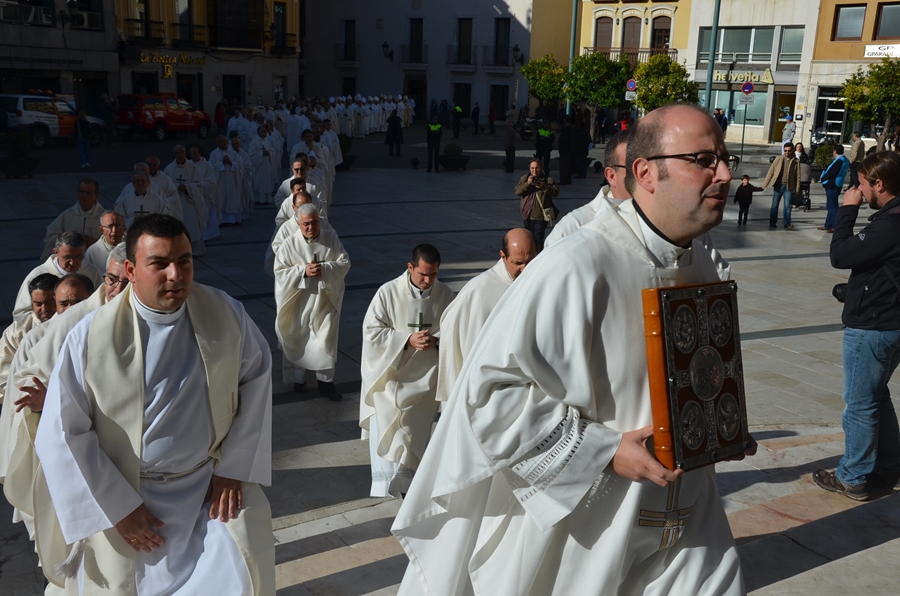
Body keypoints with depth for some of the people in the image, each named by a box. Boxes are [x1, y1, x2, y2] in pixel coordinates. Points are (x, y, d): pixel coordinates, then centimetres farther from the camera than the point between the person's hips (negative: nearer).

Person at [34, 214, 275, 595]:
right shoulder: (91, 338, -17)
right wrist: (117, 509, -8)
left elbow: (256, 376, 1)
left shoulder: (226, 314, -12)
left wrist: (234, 467, -4)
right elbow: (62, 434, -11)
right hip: (125, 493, -1)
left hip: (213, 478, 1)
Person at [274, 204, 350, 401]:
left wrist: (325, 269, -21)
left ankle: (326, 382, 13)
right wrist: (303, 271, -22)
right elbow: (279, 271, -9)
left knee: (326, 341, 1)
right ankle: (299, 378, 34)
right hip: (299, 300, 0)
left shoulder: (331, 238, -6)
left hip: (325, 299, 0)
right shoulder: (290, 244, -10)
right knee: (299, 341, 15)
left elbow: (345, 263, -5)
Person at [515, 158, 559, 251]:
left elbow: (556, 192, -13)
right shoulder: (524, 179, 5)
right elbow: (517, 192, -7)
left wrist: (543, 187, -24)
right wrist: (527, 184, -21)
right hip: (527, 214, 4)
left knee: (538, 240, -5)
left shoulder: (548, 180, -3)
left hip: (541, 216, -4)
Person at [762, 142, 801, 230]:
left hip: (789, 187, -1)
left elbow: (798, 176, 5)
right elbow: (771, 171, 3)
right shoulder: (779, 159, 4)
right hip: (778, 185, 1)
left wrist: (797, 189, 0)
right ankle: (772, 224, 11)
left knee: (787, 206, -5)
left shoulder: (796, 161, 3)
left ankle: (787, 224, 0)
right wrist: (765, 184, -1)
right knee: (774, 205, 4)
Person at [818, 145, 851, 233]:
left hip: (832, 185, -10)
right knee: (830, 206, 16)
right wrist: (824, 179, 7)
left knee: (832, 206, -7)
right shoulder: (845, 160, 14)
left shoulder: (839, 161, -18)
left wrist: (822, 179, -6)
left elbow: (831, 173, -21)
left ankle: (835, 226, -6)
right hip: (833, 185, 10)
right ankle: (828, 225, 24)